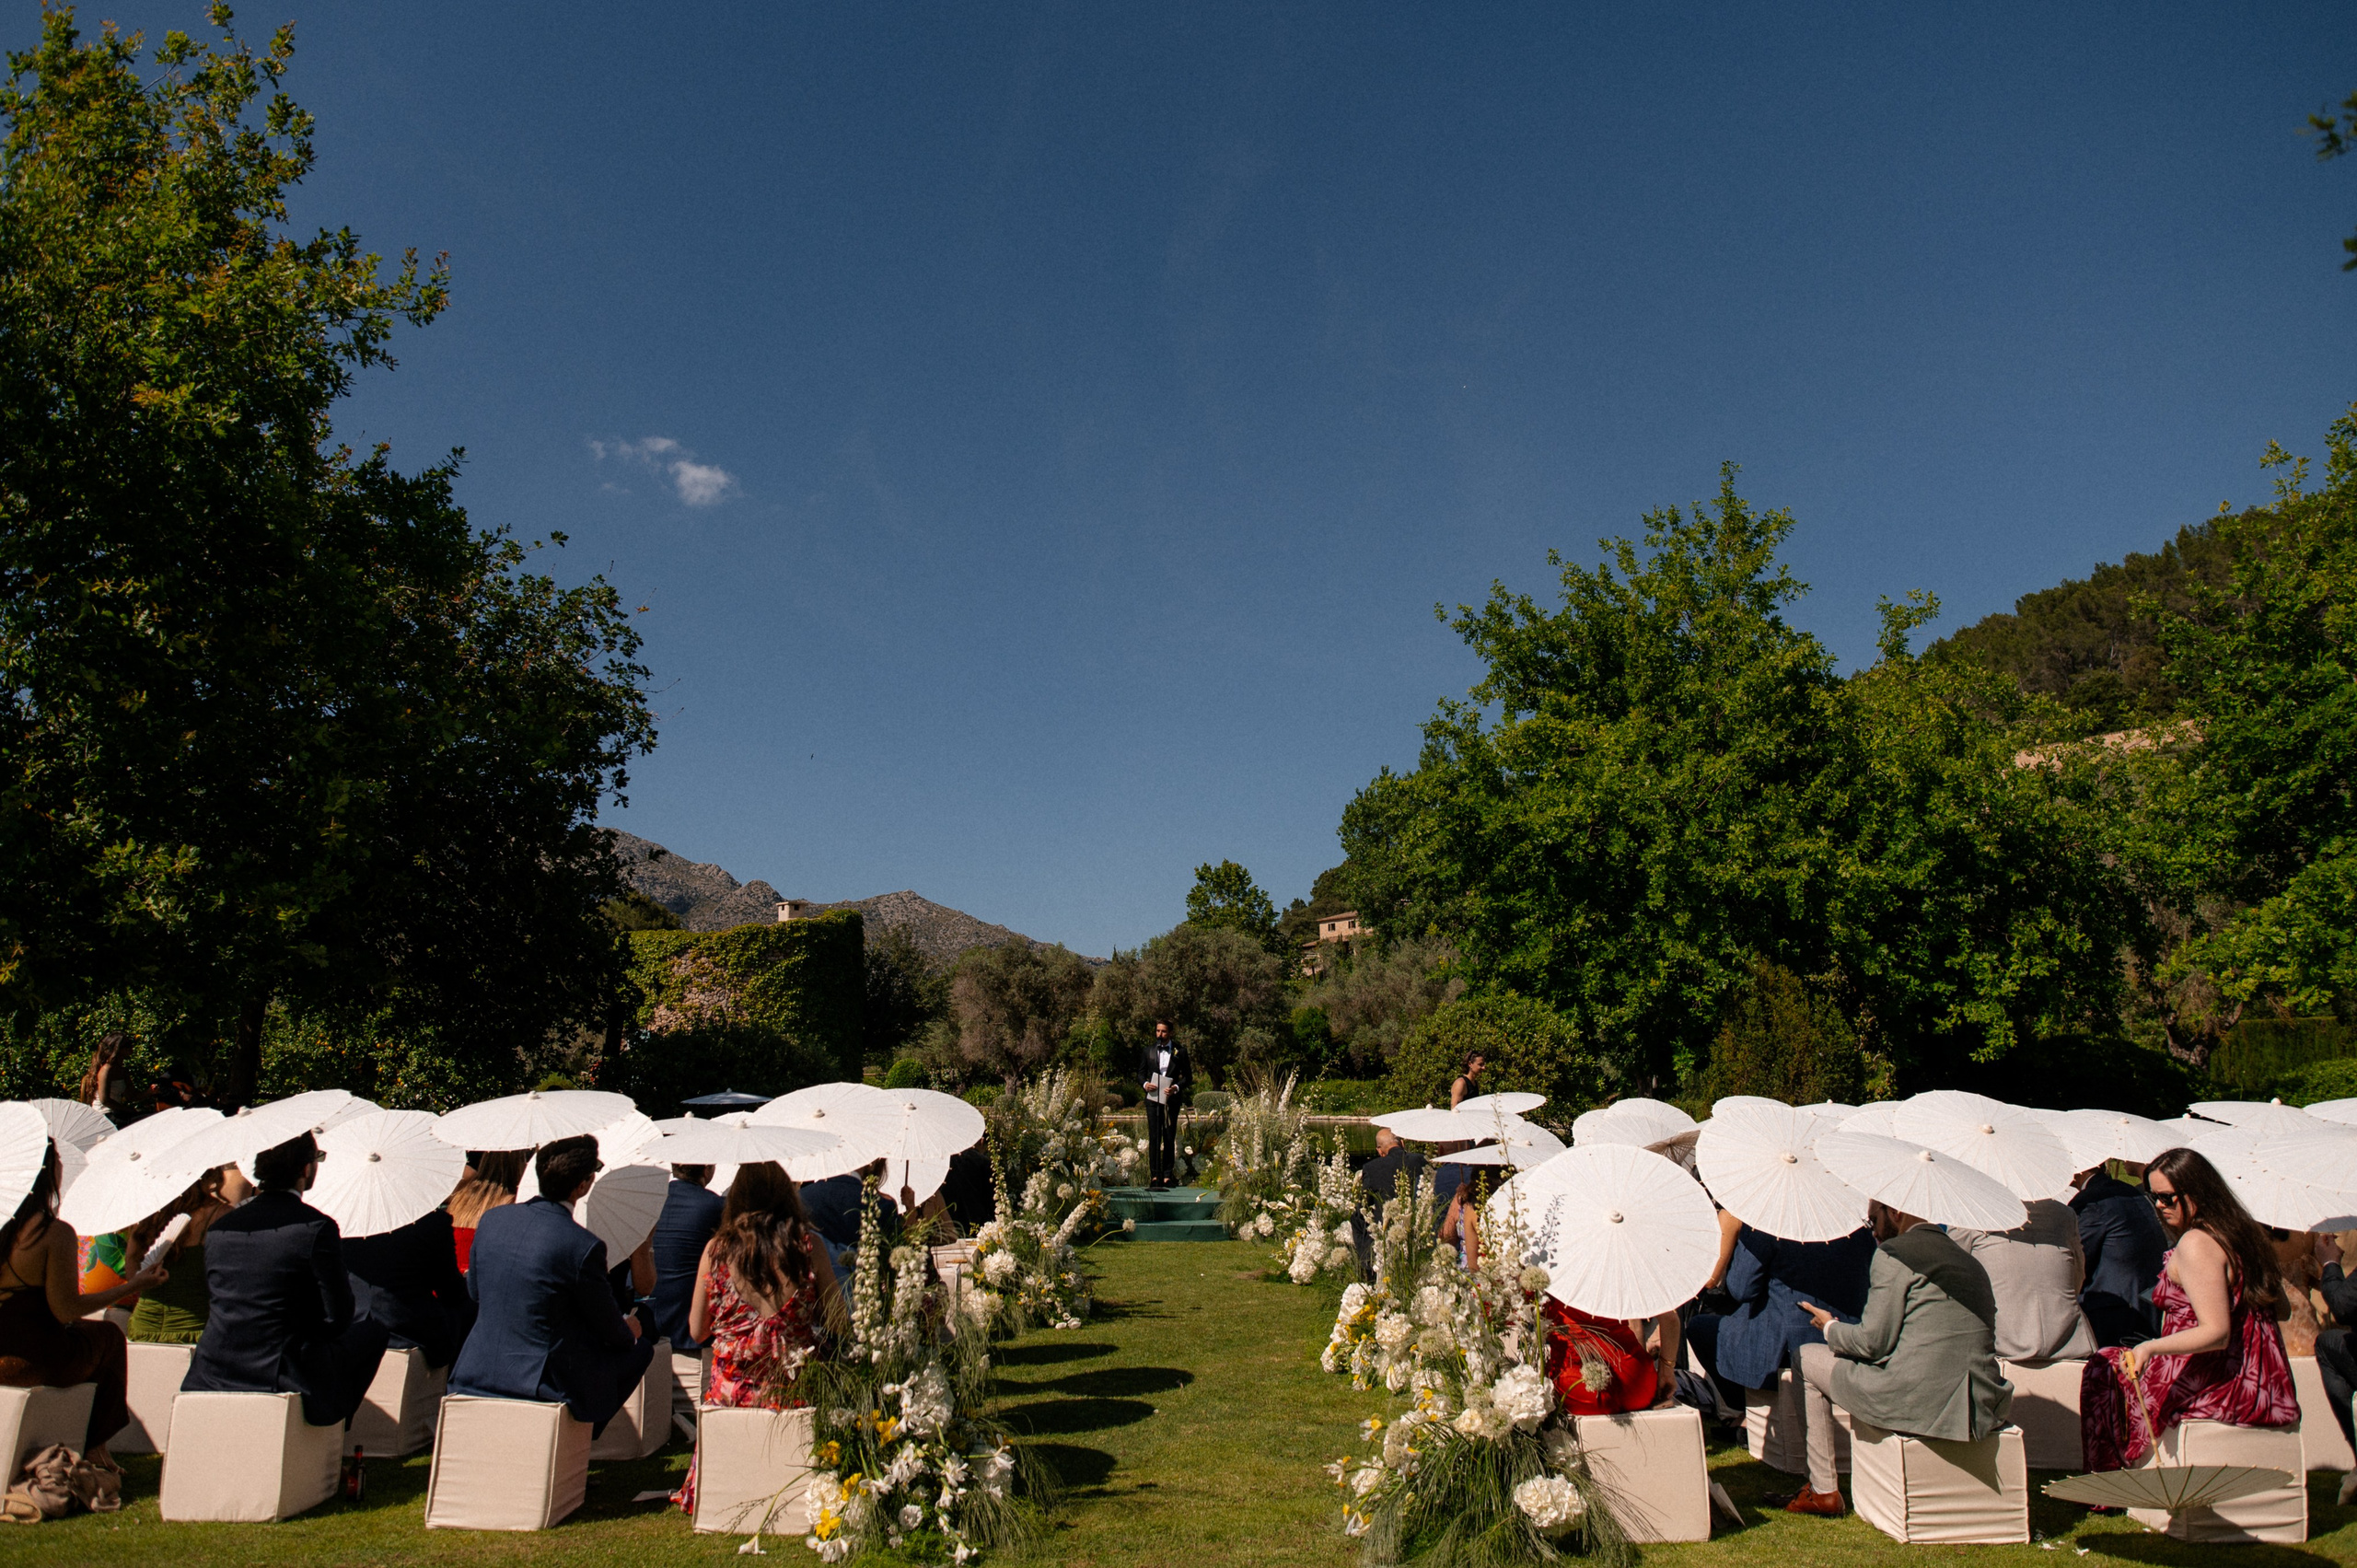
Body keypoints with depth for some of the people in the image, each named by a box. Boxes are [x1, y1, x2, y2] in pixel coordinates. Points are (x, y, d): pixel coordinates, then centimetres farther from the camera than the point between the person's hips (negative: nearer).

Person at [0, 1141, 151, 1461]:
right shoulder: (55, 1233, -20)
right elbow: (66, 1310, -17)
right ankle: (93, 1449, 29)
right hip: (32, 1363, -6)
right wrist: (133, 1285, -7)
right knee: (109, 1335, 24)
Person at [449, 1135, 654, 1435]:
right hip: (537, 1382, -7)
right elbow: (611, 1331, -6)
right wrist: (630, 1330, 18)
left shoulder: (491, 1219, -2)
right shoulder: (583, 1247, -21)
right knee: (639, 1348, 10)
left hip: (474, 1375, 7)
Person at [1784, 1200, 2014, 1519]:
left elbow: (1872, 1342, -9)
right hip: (1979, 1408, 8)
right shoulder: (1970, 1262, 16)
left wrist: (1830, 1327, 12)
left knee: (1806, 1358, 13)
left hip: (1918, 1402, -8)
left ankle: (1824, 1491, 20)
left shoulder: (1894, 1254, -6)